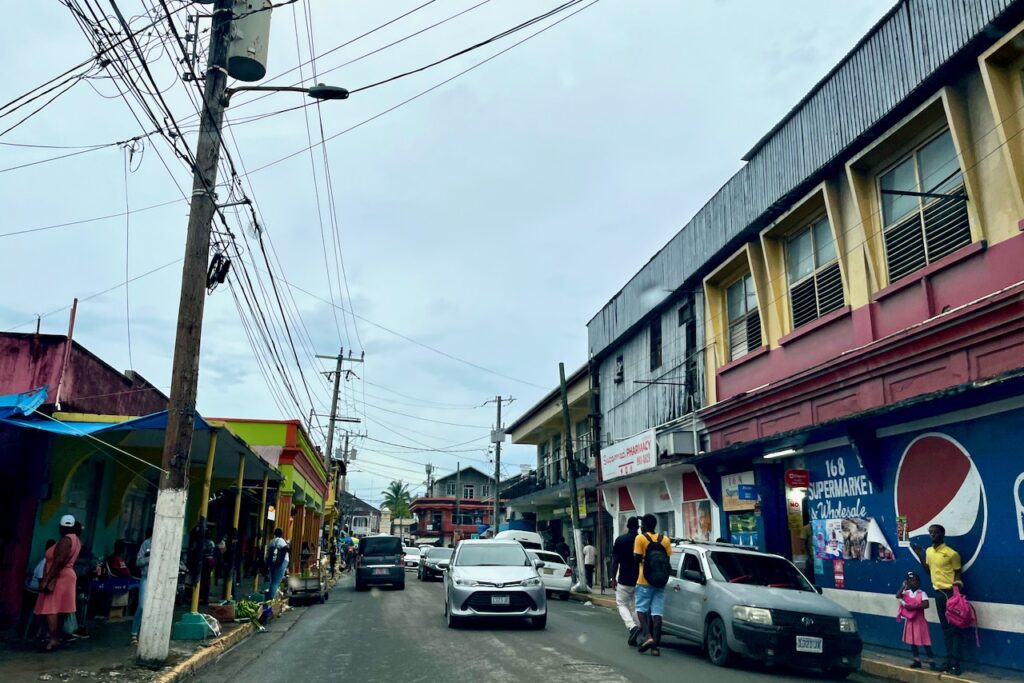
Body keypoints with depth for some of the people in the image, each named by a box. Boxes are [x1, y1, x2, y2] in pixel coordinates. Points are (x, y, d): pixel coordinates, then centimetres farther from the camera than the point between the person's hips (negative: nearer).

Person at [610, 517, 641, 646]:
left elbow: (615, 560, -6)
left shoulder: (620, 539, -5)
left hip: (625, 579, -3)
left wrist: (613, 578, 1)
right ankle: (634, 638, 11)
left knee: (621, 604, 8)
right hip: (640, 580, 3)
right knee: (636, 607, 12)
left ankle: (632, 627, -16)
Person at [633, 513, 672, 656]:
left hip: (645, 581, -4)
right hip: (660, 582, 4)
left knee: (641, 608, 7)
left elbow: (637, 559, -9)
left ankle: (647, 636, -13)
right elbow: (668, 560, 9)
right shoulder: (665, 539, 8)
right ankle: (656, 645, -1)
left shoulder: (640, 538, -5)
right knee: (657, 612, 3)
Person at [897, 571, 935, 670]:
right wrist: (903, 586, -11)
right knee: (912, 640, 10)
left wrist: (913, 607, -25)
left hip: (919, 620, -5)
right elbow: (897, 596, -13)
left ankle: (931, 661, 5)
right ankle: (917, 660, 20)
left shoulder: (922, 593, -9)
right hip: (909, 620, 5)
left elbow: (926, 605, -21)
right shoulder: (906, 592, 3)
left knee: (924, 640, -3)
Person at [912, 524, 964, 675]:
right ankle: (949, 661, 19)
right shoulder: (929, 551, 9)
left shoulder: (952, 553, -11)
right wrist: (919, 555, 10)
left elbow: (957, 573, -5)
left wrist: (958, 583, -23)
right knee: (946, 628, 12)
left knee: (955, 628, -3)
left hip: (951, 592, -7)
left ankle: (956, 663, 0)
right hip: (938, 592, 7)